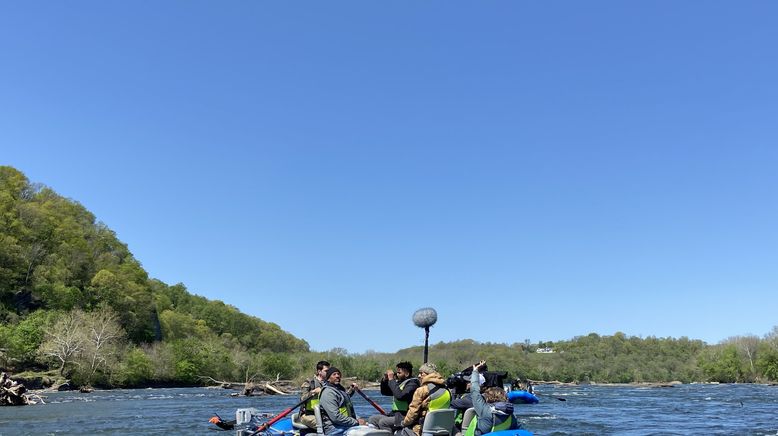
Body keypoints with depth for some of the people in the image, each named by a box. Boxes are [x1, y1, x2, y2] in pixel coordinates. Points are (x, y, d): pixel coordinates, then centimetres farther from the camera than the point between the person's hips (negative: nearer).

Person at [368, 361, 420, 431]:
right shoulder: (399, 382, 14)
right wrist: (385, 380, 5)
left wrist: (391, 380, -20)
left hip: (404, 417, -9)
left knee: (383, 422, -26)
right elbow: (384, 392, 24)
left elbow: (400, 396, -29)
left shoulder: (412, 383, -11)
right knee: (372, 419, 5)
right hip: (394, 415, 10)